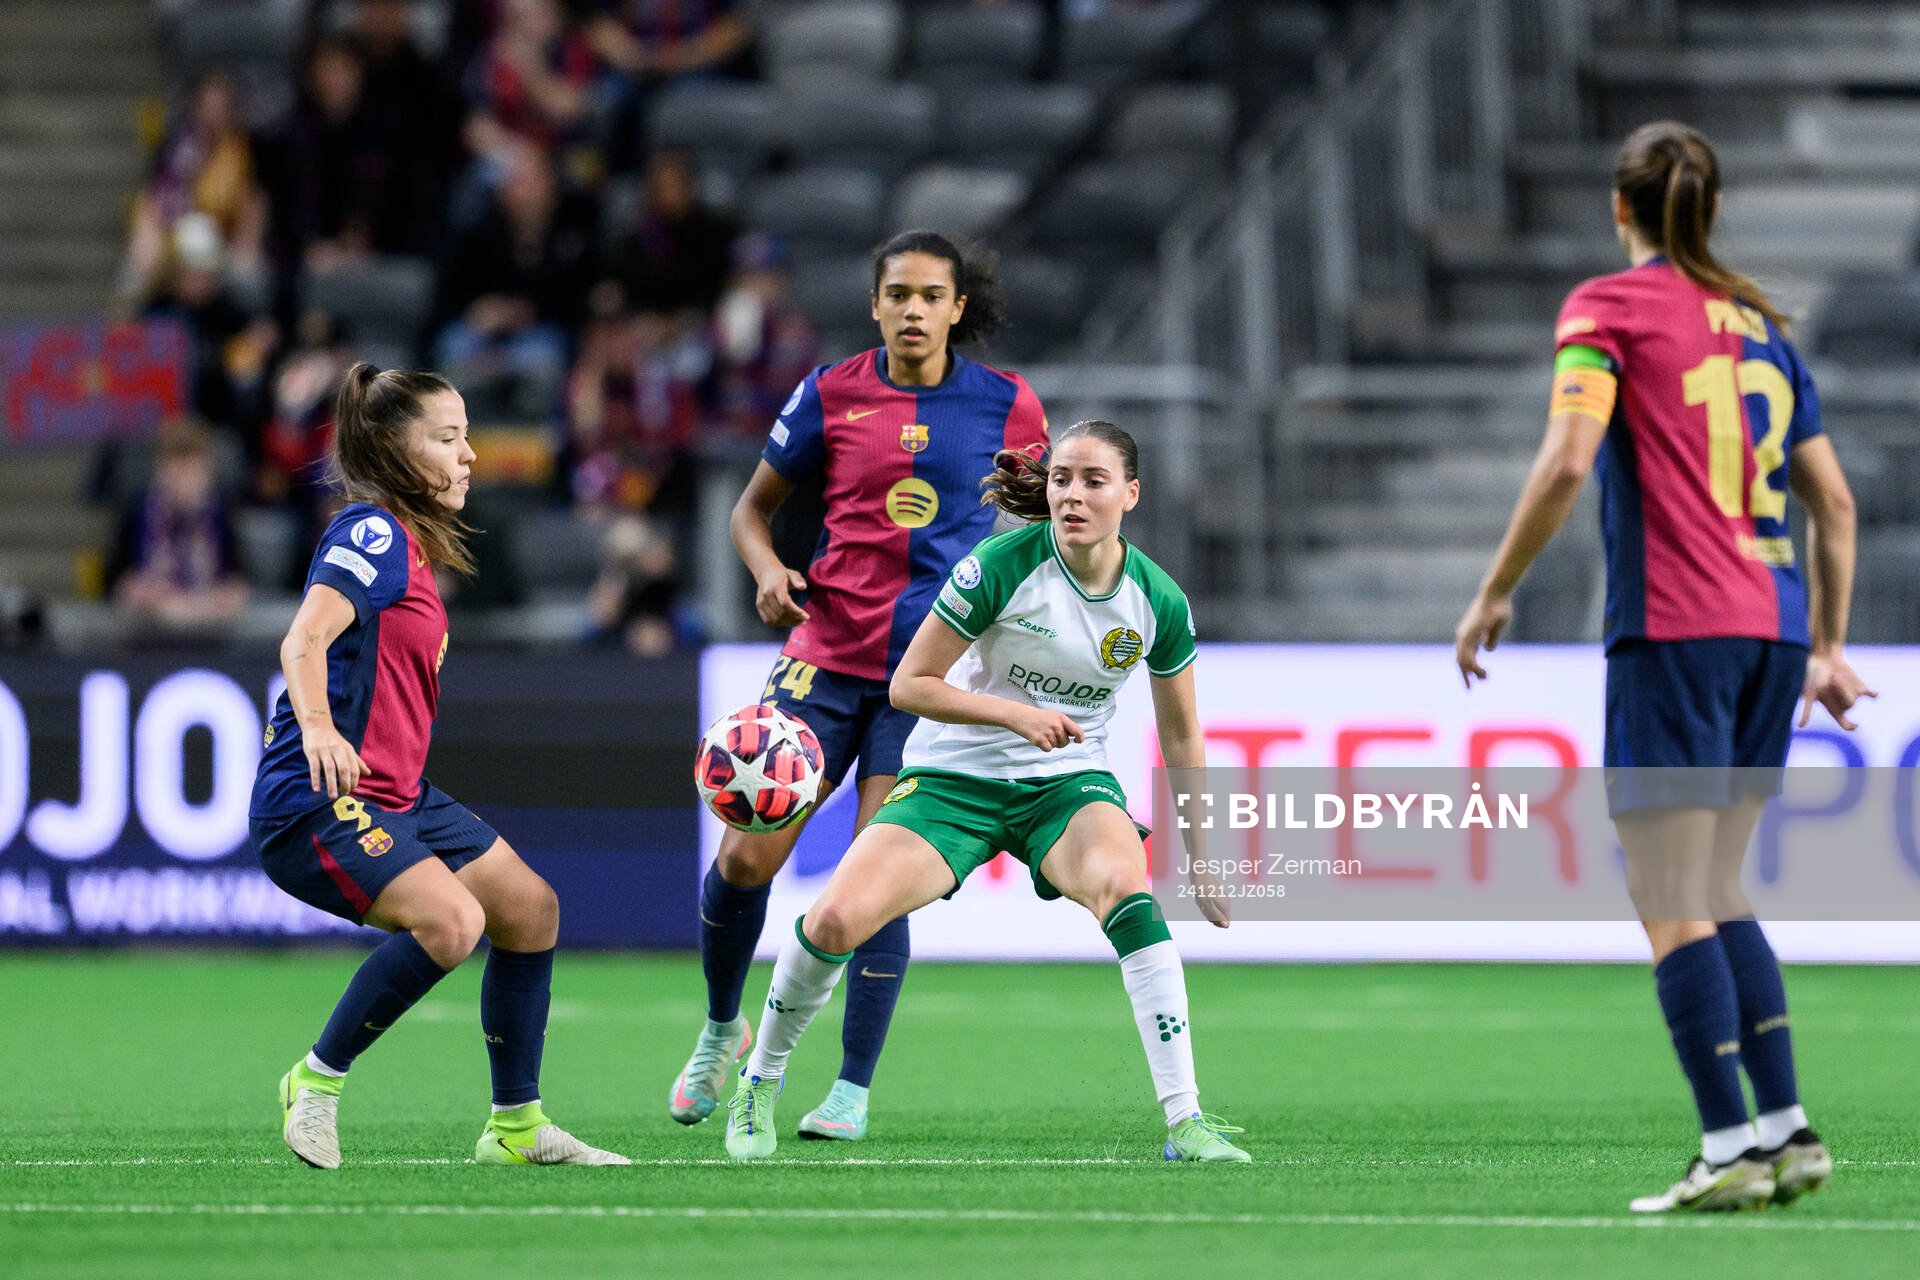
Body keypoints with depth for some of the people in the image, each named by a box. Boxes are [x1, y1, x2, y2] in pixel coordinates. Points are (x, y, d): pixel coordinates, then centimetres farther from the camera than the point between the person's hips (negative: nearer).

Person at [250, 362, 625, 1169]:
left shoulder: (409, 543, 17)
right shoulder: (373, 531, -13)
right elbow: (304, 640, -29)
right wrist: (318, 727, -45)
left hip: (395, 796, 11)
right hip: (319, 801, -11)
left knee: (529, 908, 12)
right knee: (450, 919, -29)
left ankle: (517, 1125, 22)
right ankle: (319, 1080, -11)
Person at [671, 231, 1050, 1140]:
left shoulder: (1005, 406, 2)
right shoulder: (830, 395, 2)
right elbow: (754, 507, 12)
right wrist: (768, 571, -8)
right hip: (826, 653, 1)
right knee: (748, 858, -4)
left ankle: (853, 1089, 1)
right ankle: (721, 1027, 23)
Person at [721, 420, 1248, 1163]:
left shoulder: (1158, 601, -6)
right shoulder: (1003, 565, -16)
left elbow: (1181, 736, 9)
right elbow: (908, 684, -11)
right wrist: (1016, 714, -23)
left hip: (1070, 782, 1)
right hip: (954, 777, -1)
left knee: (1122, 886, -33)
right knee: (836, 920, -20)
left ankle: (1184, 1122, -32)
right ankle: (759, 1084, 11)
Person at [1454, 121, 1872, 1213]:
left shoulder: (1610, 307, -1)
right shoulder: (1761, 324, 17)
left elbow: (1566, 464, -14)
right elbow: (1833, 501, 18)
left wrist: (1495, 593, -5)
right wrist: (1829, 648, 25)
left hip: (1675, 632, -6)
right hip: (1773, 630, 7)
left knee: (1673, 907, -4)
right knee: (1715, 894, 16)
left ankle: (1732, 1150, -10)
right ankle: (1787, 1128, 9)